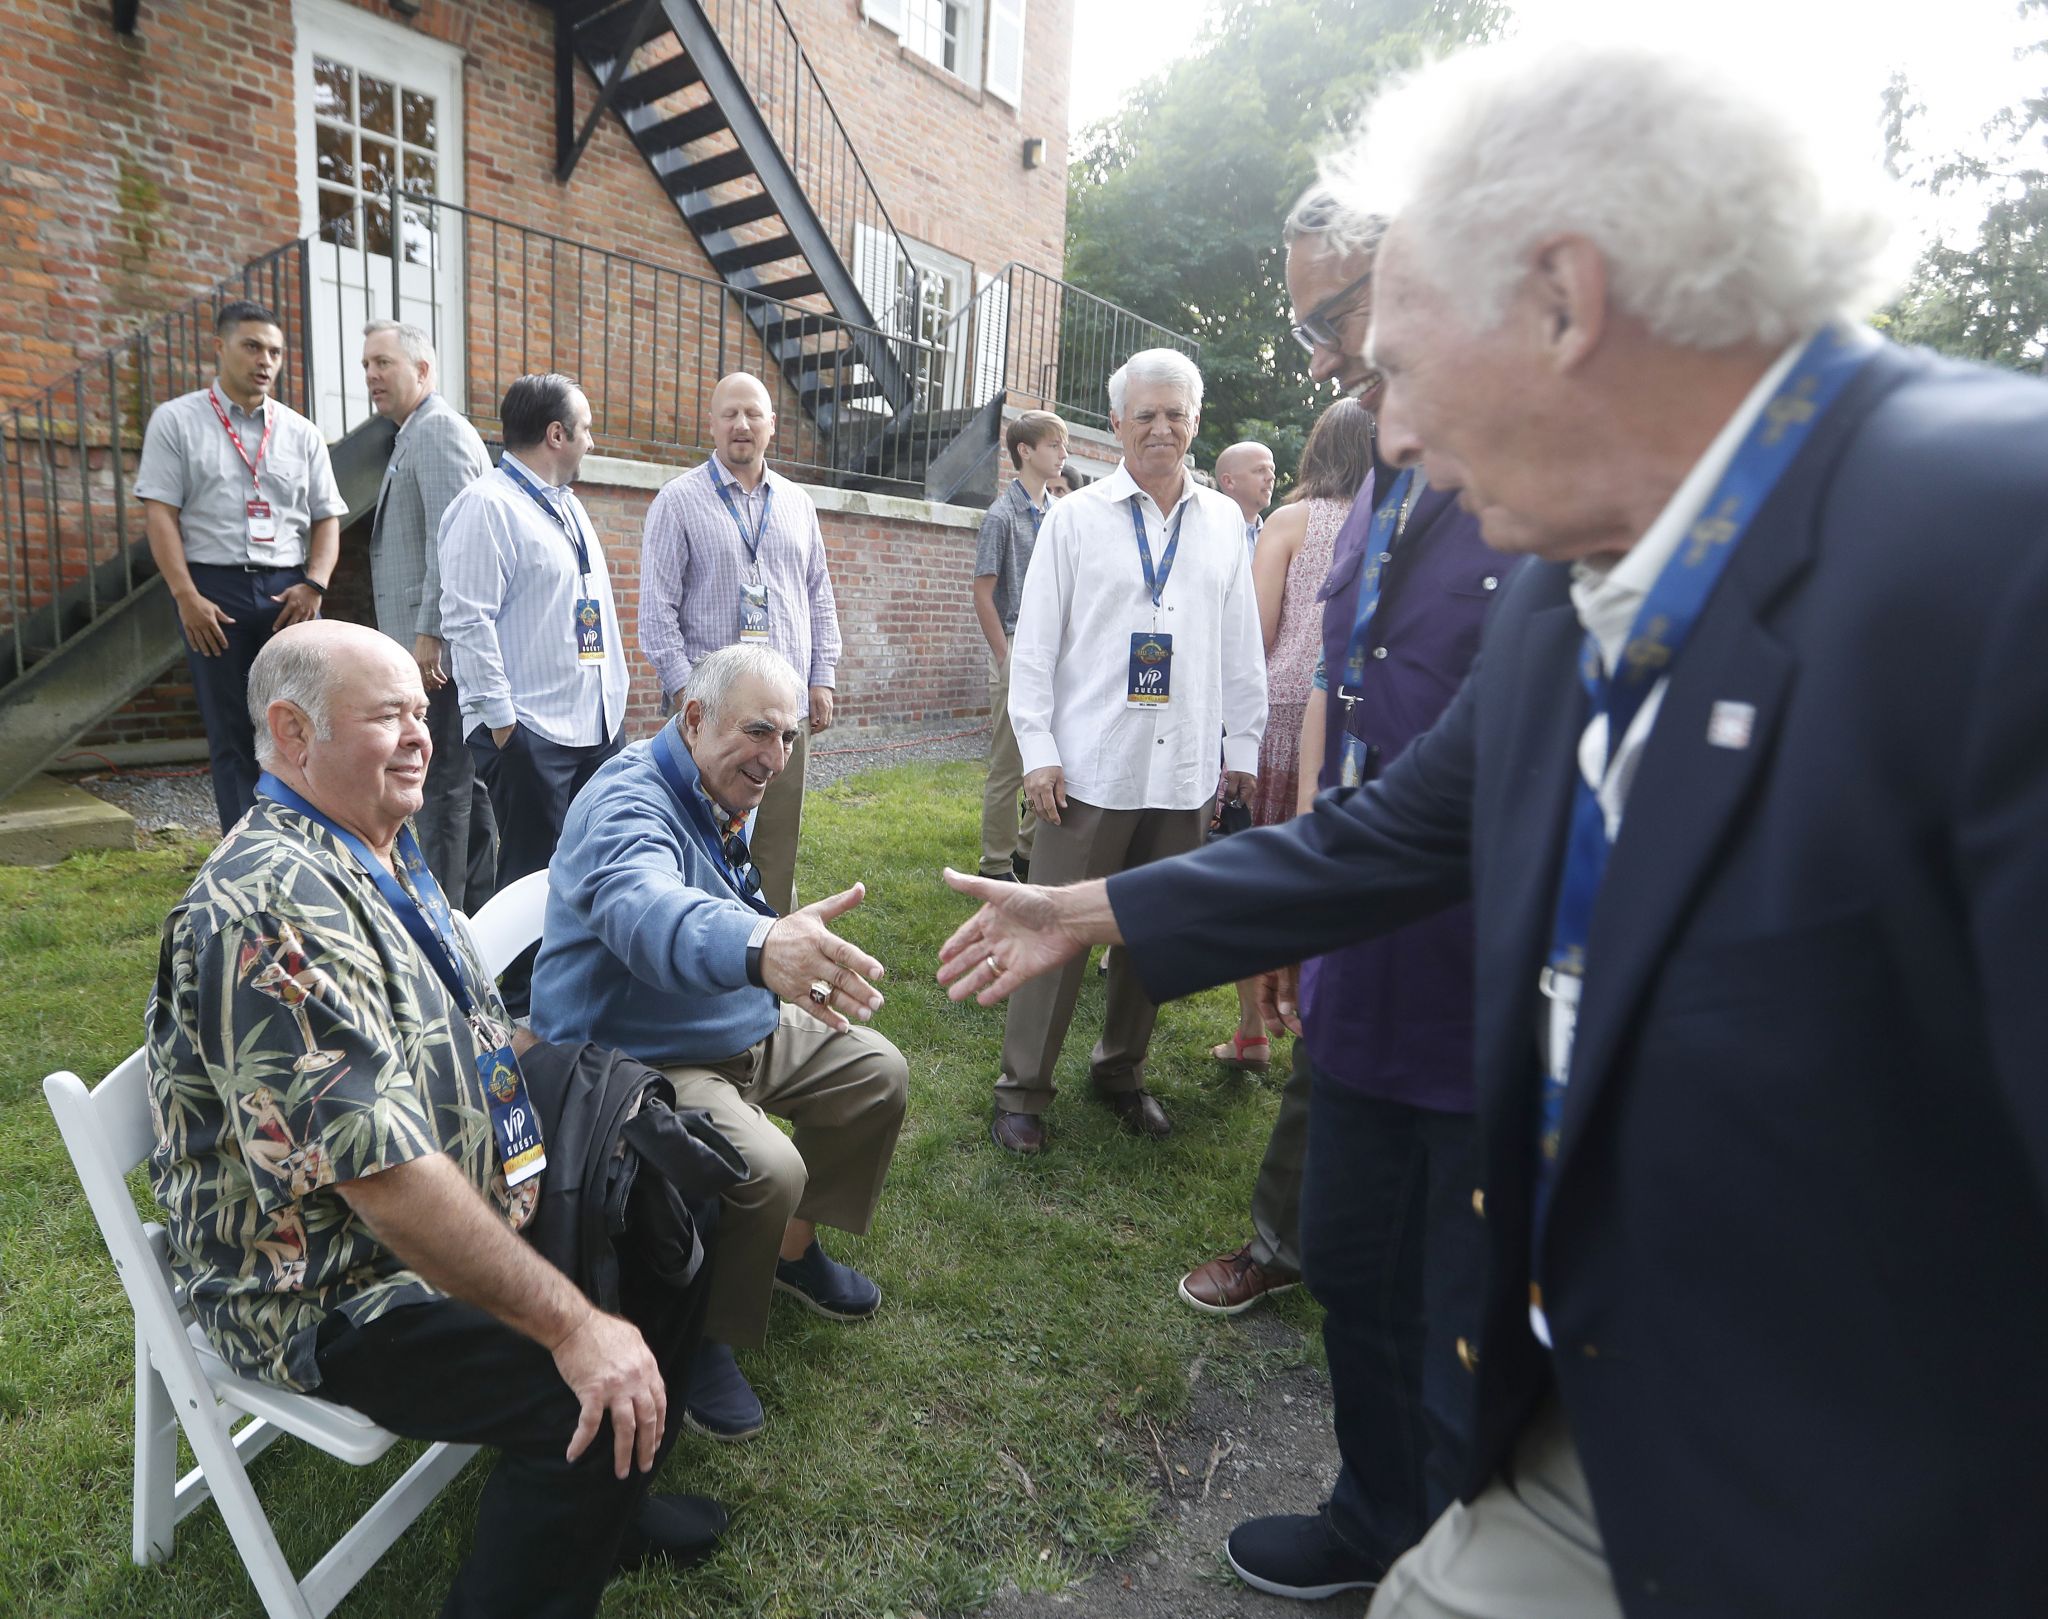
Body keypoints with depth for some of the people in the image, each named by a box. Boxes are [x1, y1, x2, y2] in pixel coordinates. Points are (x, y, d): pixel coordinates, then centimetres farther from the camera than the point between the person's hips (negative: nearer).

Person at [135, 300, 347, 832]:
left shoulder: (302, 433, 11)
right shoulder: (177, 420, 4)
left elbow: (327, 518, 10)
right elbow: (159, 514, -1)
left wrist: (314, 584, -6)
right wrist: (186, 597, -11)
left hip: (290, 593, 2)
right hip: (214, 591, -2)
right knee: (231, 734, 4)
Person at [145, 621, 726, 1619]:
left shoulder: (382, 859, 6)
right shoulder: (275, 903, -27)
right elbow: (383, 1172, -32)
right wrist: (572, 1327, -29)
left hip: (457, 1217, 10)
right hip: (328, 1294, -9)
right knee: (598, 1406, -24)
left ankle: (607, 1504, 28)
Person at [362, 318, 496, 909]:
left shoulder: (438, 429, -9)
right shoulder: (417, 434, 23)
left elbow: (449, 541, -19)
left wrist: (429, 632, -21)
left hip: (439, 646, -11)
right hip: (435, 645, 11)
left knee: (441, 787, -7)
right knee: (464, 783, 14)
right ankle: (476, 909, 22)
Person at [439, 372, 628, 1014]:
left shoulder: (570, 508, 19)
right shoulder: (487, 505, -9)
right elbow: (467, 621, -16)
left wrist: (615, 701, 17)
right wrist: (502, 719, -17)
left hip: (598, 725, 9)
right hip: (530, 732, -9)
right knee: (535, 877, -1)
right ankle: (523, 1008, 12)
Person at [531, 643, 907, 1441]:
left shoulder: (720, 802, 7)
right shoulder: (629, 801, -25)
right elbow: (643, 910, -50)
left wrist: (804, 970, 7)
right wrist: (762, 947, -70)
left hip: (740, 1032, 10)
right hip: (636, 1063, -9)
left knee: (876, 1071, 7)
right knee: (766, 1167, -30)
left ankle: (793, 1247, 25)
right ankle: (695, 1338, -1)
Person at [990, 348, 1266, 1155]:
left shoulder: (1223, 522, 11)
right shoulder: (1075, 518, 2)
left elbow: (1240, 643, 13)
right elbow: (1034, 641, -1)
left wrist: (1243, 746, 10)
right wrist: (1037, 749, -7)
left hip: (1184, 769, 3)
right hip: (1091, 767, -3)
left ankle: (1122, 1072, 30)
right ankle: (1022, 1090, 13)